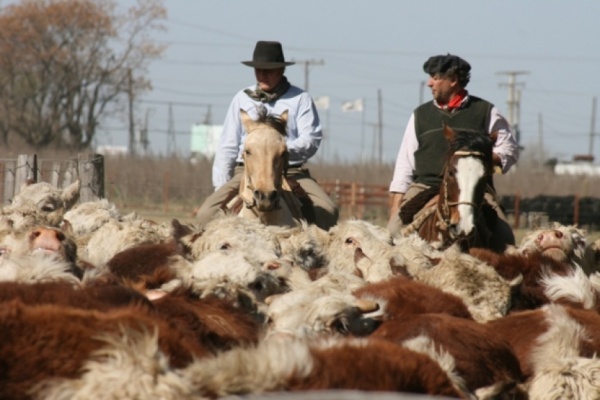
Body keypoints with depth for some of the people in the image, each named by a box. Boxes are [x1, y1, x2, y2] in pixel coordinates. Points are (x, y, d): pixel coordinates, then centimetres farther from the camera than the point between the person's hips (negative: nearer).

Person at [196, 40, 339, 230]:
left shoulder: (300, 99, 6)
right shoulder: (242, 99, 13)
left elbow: (311, 141, -3)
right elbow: (227, 146, 14)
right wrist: (220, 186, 5)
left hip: (292, 172, -2)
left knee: (327, 211, -28)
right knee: (206, 213, -22)